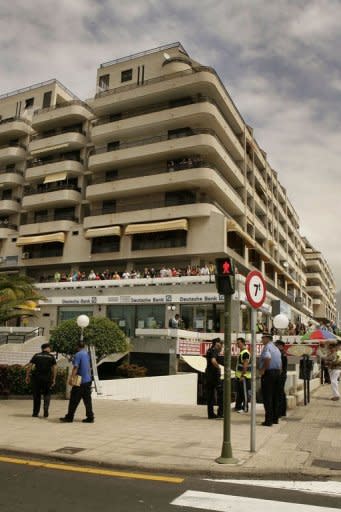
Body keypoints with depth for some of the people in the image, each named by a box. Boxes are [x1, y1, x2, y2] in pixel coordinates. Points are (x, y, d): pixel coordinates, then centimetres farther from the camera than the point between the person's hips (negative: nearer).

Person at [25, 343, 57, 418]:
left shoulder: (36, 356, 7)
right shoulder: (51, 357, 5)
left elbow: (29, 366, 0)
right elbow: (54, 368, -2)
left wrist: (27, 376, 4)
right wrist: (54, 379, 2)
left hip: (37, 378, 1)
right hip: (47, 378, -1)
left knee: (36, 395, 12)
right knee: (47, 395, 13)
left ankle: (35, 413, 15)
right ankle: (46, 411, -3)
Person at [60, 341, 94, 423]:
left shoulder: (78, 354, -12)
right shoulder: (87, 354, 11)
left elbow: (75, 367, -20)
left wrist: (71, 378, -22)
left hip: (80, 381, -7)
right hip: (88, 380, 7)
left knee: (74, 400, 1)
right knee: (87, 400, 8)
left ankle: (69, 417, 7)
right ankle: (90, 417, 7)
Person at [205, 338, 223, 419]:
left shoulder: (209, 350, 15)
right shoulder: (214, 351, -13)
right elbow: (213, 361, -30)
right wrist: (218, 367, -15)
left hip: (208, 374, 9)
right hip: (214, 374, -9)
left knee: (210, 394, 10)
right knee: (220, 392, 0)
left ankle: (211, 413, 13)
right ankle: (220, 413, 0)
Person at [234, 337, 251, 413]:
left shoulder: (245, 353, -15)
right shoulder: (241, 352, 16)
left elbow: (245, 365, -21)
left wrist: (242, 376, -23)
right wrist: (237, 375, 20)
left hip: (244, 377, -10)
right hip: (239, 376, 10)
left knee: (244, 393, -2)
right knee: (238, 393, 15)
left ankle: (245, 408, 4)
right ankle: (238, 407, 24)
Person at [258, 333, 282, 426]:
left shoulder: (267, 347, -11)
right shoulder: (276, 349, 17)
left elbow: (268, 359, -28)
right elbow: (280, 363, 18)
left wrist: (263, 370, -19)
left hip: (268, 373, -9)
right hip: (277, 373, 9)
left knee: (267, 397, -5)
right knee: (275, 397, 15)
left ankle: (269, 420, -4)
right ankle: (275, 418, 22)